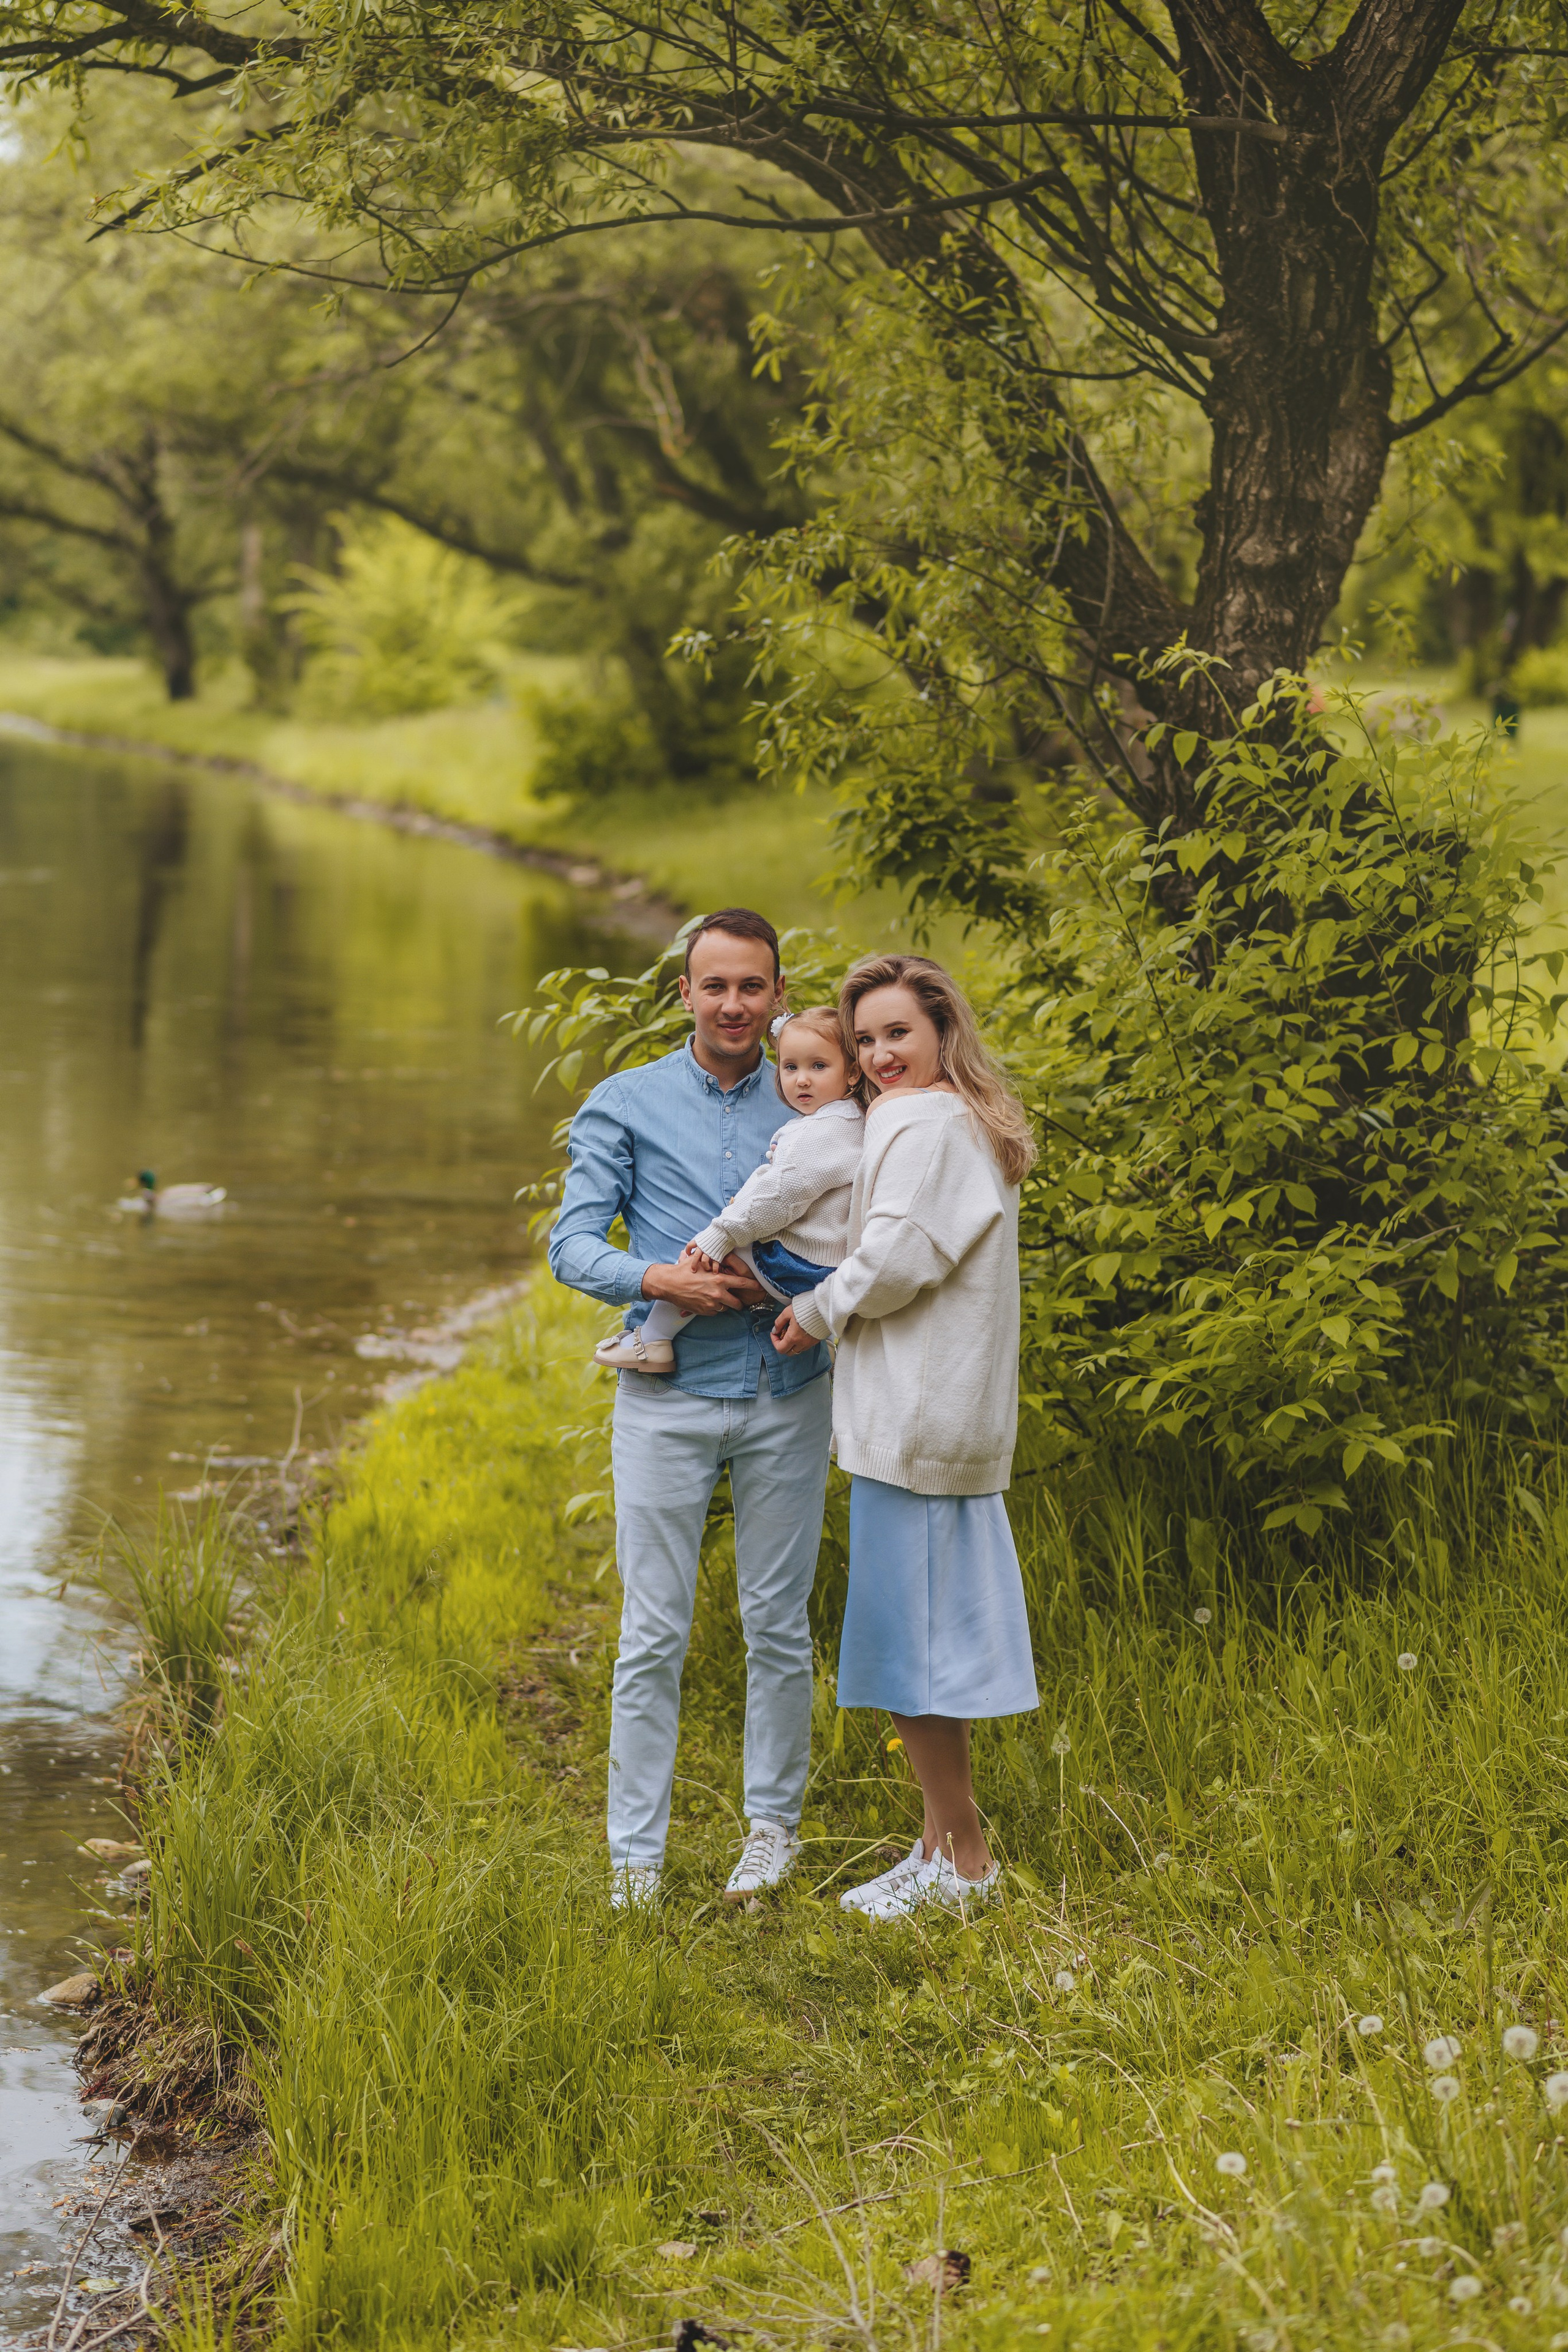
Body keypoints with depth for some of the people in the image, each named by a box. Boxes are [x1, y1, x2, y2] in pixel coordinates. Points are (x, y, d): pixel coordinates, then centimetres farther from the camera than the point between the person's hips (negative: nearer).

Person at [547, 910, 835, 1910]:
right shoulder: (625, 1105, 4)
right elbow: (573, 1244, -1)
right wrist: (660, 1279, -19)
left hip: (787, 1396, 2)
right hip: (669, 1399, -1)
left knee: (780, 1624, 8)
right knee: (654, 1633, -1)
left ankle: (775, 1823, 23)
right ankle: (637, 1856, 6)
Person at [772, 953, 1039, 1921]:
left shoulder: (925, 1126, -13)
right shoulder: (977, 1128, 18)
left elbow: (898, 1257, -20)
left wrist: (815, 1313, -5)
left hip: (915, 1416, -10)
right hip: (958, 1408, 10)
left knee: (909, 1625, -4)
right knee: (937, 1622, 14)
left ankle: (962, 1855, 2)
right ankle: (949, 1842, 21)